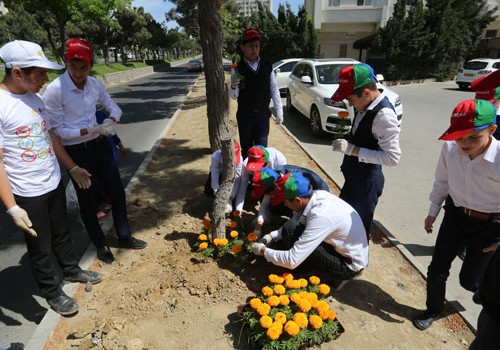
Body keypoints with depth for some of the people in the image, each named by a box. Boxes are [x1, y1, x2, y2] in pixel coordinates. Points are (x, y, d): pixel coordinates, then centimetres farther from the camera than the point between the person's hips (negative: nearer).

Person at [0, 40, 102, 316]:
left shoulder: (34, 98, 2)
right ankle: (52, 293, 32)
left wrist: (72, 167, 18)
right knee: (40, 247, 12)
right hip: (28, 194, -7)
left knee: (62, 233, 24)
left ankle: (71, 270, 46)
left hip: (54, 183, 7)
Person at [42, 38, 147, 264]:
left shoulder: (95, 84, -3)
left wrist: (110, 121, -12)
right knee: (87, 200, 10)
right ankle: (101, 245, 31)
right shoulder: (54, 90, -18)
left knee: (117, 192, 12)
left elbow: (113, 107, 10)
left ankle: (124, 237, 33)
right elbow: (58, 130, -16)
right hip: (76, 152, -5)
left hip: (100, 145, 5)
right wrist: (92, 130, -26)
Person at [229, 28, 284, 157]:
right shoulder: (238, 68, -4)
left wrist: (279, 112, 3)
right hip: (245, 115, -1)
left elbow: (274, 90, 5)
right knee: (246, 149, 10)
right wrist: (233, 86, -29)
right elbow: (234, 96, -7)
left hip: (263, 114, 1)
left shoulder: (267, 66, 1)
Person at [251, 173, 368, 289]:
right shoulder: (318, 195, -10)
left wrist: (263, 251, -14)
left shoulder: (321, 216, -33)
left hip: (349, 265, -8)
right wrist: (271, 236, -5)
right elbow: (297, 222, 7)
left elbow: (292, 261, -30)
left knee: (291, 229, -21)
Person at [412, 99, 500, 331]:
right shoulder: (450, 149, -18)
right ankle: (433, 310, 38)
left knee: (469, 279, 12)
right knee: (437, 271, 8)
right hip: (455, 216, 3)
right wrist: (432, 212, 10)